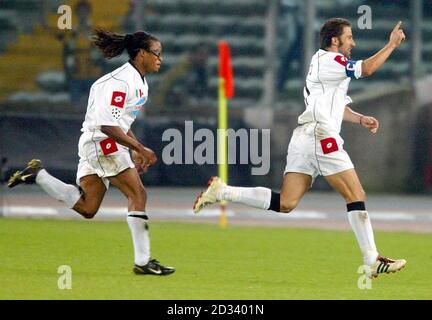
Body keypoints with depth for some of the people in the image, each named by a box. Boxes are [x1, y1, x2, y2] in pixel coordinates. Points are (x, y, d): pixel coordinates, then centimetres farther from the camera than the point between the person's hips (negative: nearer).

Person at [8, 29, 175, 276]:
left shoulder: (139, 82, 15)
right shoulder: (121, 81, -17)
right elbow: (107, 125, -22)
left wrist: (136, 150, 19)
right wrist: (140, 149, -20)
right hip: (103, 143, -10)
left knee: (87, 208, 5)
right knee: (138, 194, -9)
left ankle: (37, 174, 7)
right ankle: (143, 261, -7)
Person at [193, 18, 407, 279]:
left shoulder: (326, 63, 24)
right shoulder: (330, 60, -6)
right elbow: (367, 69, -15)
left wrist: (361, 119, 17)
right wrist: (392, 45, -4)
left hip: (304, 139, 9)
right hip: (321, 137, -9)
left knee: (285, 204, 3)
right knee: (357, 196, -5)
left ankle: (222, 192, -1)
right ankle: (373, 262, -6)